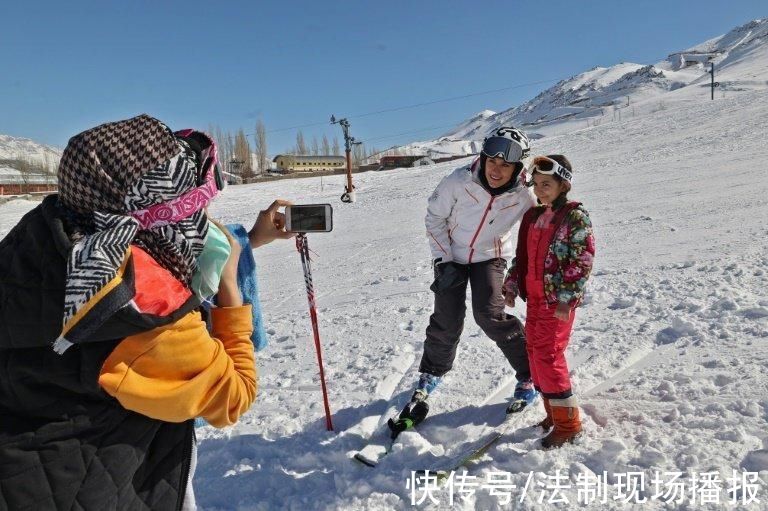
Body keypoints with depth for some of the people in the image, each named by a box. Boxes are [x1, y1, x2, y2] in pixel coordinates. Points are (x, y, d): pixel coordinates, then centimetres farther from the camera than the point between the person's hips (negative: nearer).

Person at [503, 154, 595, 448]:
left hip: (558, 301, -8)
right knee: (535, 353, 11)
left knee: (548, 356, -9)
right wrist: (511, 286, 13)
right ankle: (554, 413, 27)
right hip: (534, 298, 8)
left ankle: (568, 422, 5)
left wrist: (567, 298, -18)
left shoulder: (575, 216, -9)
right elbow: (522, 255, 18)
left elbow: (583, 259, -14)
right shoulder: (533, 216, 13)